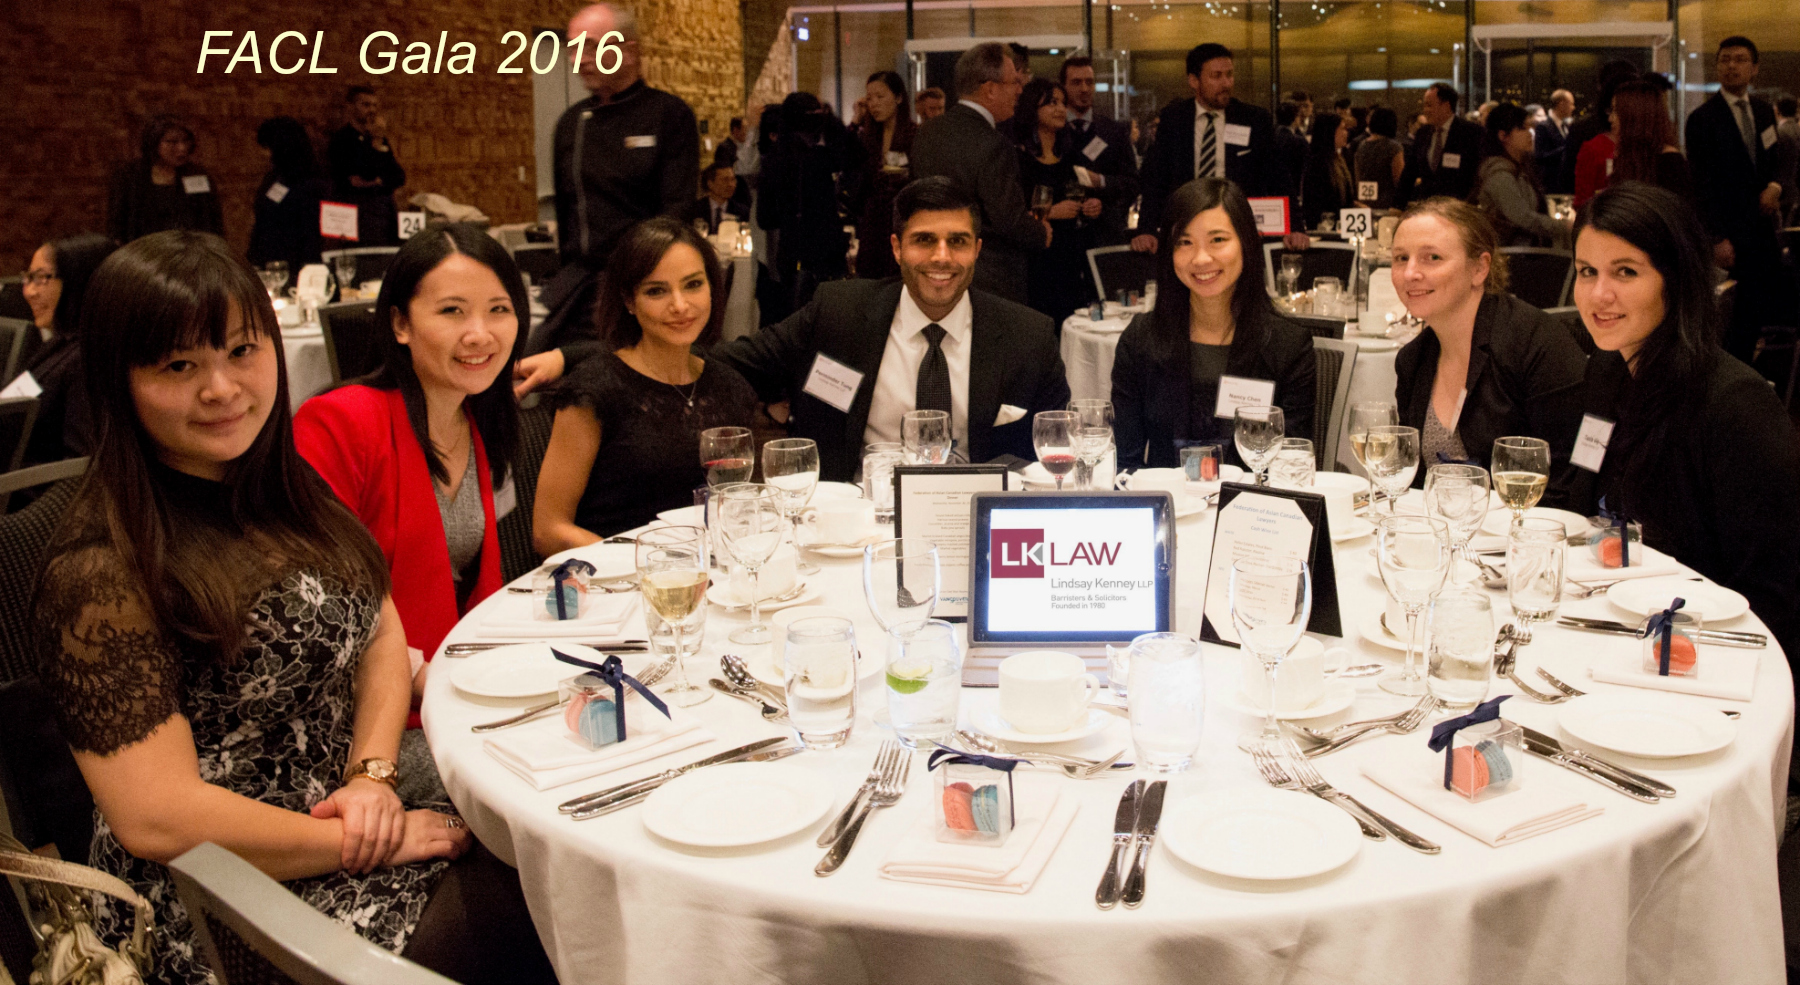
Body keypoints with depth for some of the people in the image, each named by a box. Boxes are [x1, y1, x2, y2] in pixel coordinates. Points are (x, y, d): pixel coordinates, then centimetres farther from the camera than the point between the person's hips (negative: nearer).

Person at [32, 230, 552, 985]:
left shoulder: (287, 491, 7)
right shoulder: (101, 570, -17)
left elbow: (381, 629, 12)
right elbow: (154, 817, -20)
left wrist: (374, 774, -6)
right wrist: (362, 840, -15)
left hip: (348, 808, 7)